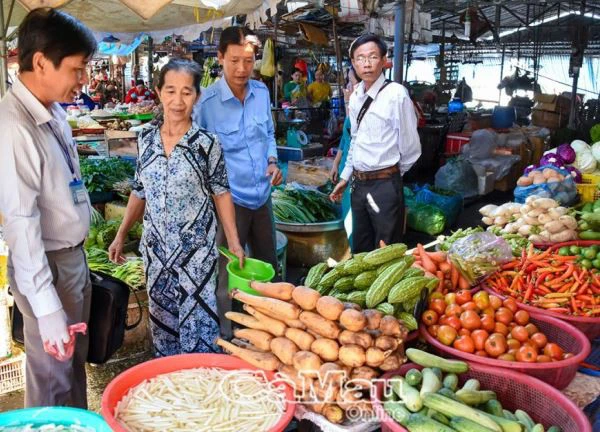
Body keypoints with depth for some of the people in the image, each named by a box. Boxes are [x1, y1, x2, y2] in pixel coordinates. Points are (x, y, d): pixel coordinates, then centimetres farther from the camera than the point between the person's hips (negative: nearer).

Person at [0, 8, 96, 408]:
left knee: (76, 360, 24)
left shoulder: (55, 111, 1)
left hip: (75, 255, 8)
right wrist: (47, 309, -27)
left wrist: (79, 255, 18)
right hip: (47, 265, -8)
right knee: (53, 376, 10)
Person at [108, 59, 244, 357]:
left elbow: (221, 194, -3)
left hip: (196, 249, -4)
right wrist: (121, 235, 10)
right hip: (156, 248, 4)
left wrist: (234, 242, -5)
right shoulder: (146, 139, 2)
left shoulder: (206, 143, -9)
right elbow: (139, 192, 11)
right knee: (161, 320, 15)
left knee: (197, 322, 0)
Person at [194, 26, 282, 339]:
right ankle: (228, 337, 25)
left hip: (262, 195, 6)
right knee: (230, 273, 6)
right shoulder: (206, 102, -16)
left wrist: (272, 161, -2)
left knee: (268, 267, 21)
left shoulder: (262, 92, 1)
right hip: (230, 199, -6)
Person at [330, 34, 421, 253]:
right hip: (358, 184, 7)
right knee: (360, 250, 21)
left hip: (385, 186, -7)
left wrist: (390, 174, 3)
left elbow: (411, 147, -12)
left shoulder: (396, 94, -16)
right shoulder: (355, 96, 6)